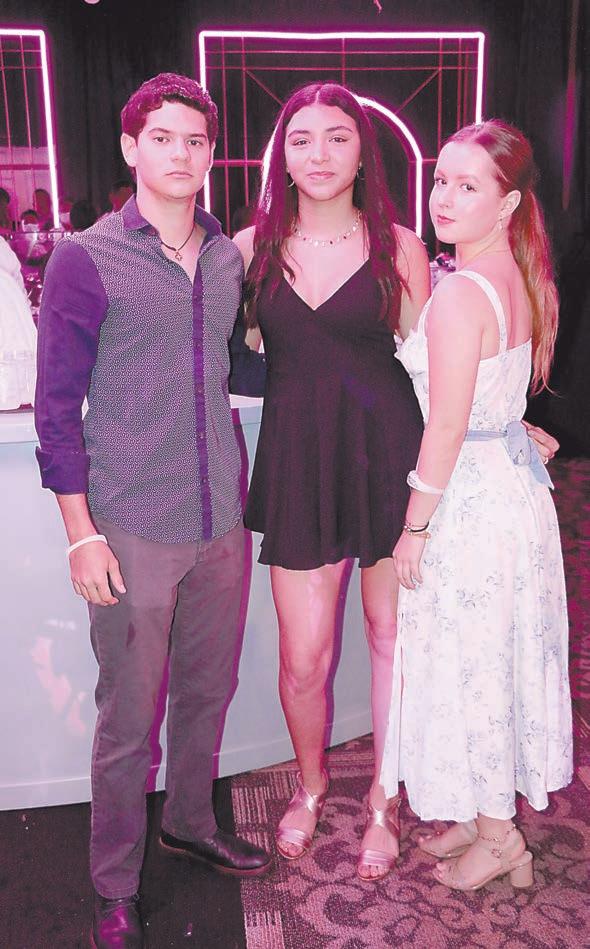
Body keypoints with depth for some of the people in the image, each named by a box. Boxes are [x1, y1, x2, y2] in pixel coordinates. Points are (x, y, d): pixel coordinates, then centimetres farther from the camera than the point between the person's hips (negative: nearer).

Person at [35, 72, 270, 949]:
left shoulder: (229, 259, 8)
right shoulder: (86, 259, -7)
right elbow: (57, 404, -6)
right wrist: (81, 534, -9)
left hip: (221, 520, 5)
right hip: (132, 529, -5)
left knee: (208, 689, 18)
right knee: (128, 714, 6)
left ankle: (189, 822, 43)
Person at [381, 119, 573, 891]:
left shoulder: (460, 294, -22)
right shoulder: (522, 280, 6)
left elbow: (446, 430, -22)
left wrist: (414, 527, -14)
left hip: (468, 501, -9)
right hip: (514, 482, 9)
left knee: (466, 662, 7)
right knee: (495, 655, 19)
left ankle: (497, 837, 25)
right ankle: (483, 813, 37)